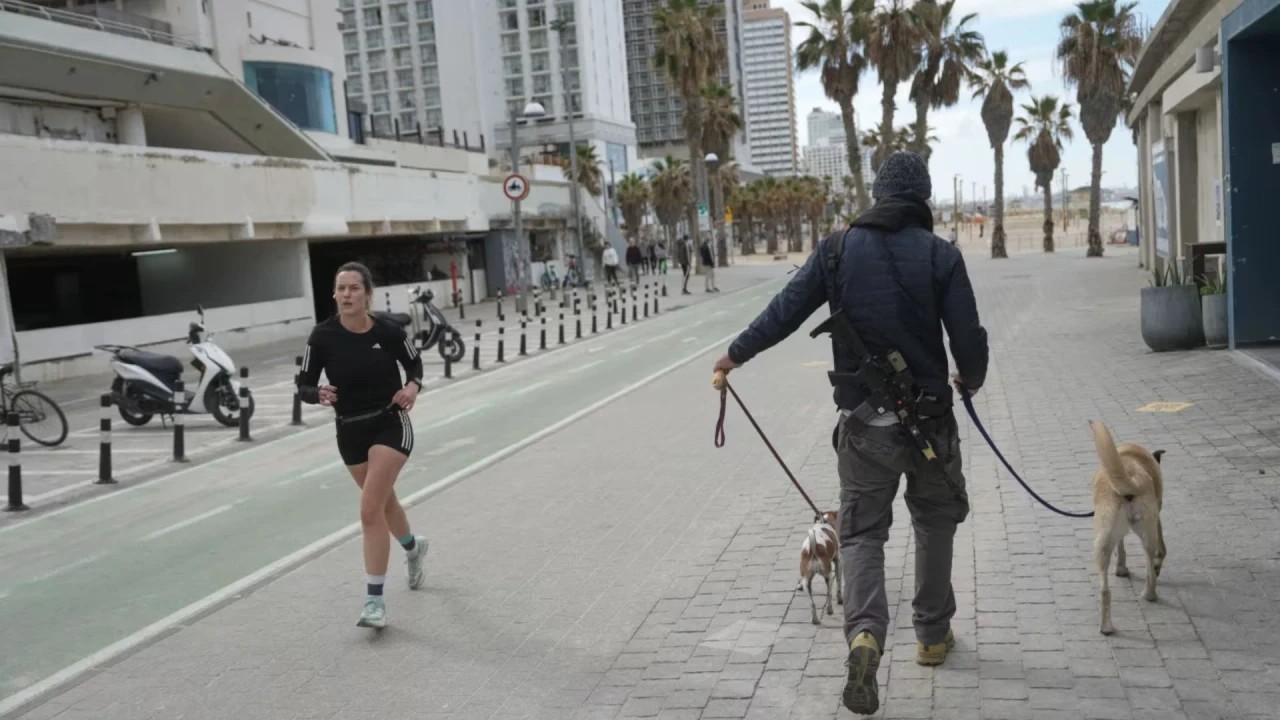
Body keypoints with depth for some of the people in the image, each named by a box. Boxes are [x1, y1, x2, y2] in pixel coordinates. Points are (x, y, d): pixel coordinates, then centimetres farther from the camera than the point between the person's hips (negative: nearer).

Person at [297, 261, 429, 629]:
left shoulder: (389, 332, -14)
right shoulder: (323, 336, -13)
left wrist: (413, 387, -14)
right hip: (350, 430, 3)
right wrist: (319, 394, -28)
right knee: (384, 501, 23)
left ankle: (375, 600, -3)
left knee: (370, 510, -14)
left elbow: (414, 363, 6)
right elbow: (304, 385, -7)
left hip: (390, 424, -3)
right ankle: (413, 547, 55)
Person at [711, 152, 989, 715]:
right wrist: (971, 379, 14)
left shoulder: (838, 249, -3)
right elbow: (968, 336, -8)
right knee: (935, 522, 19)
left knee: (862, 530, 7)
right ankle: (932, 634, 29)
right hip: (928, 415, 0)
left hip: (863, 420, 0)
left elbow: (784, 312, -1)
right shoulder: (940, 255, -7)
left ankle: (865, 632, -15)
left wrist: (736, 354, 14)